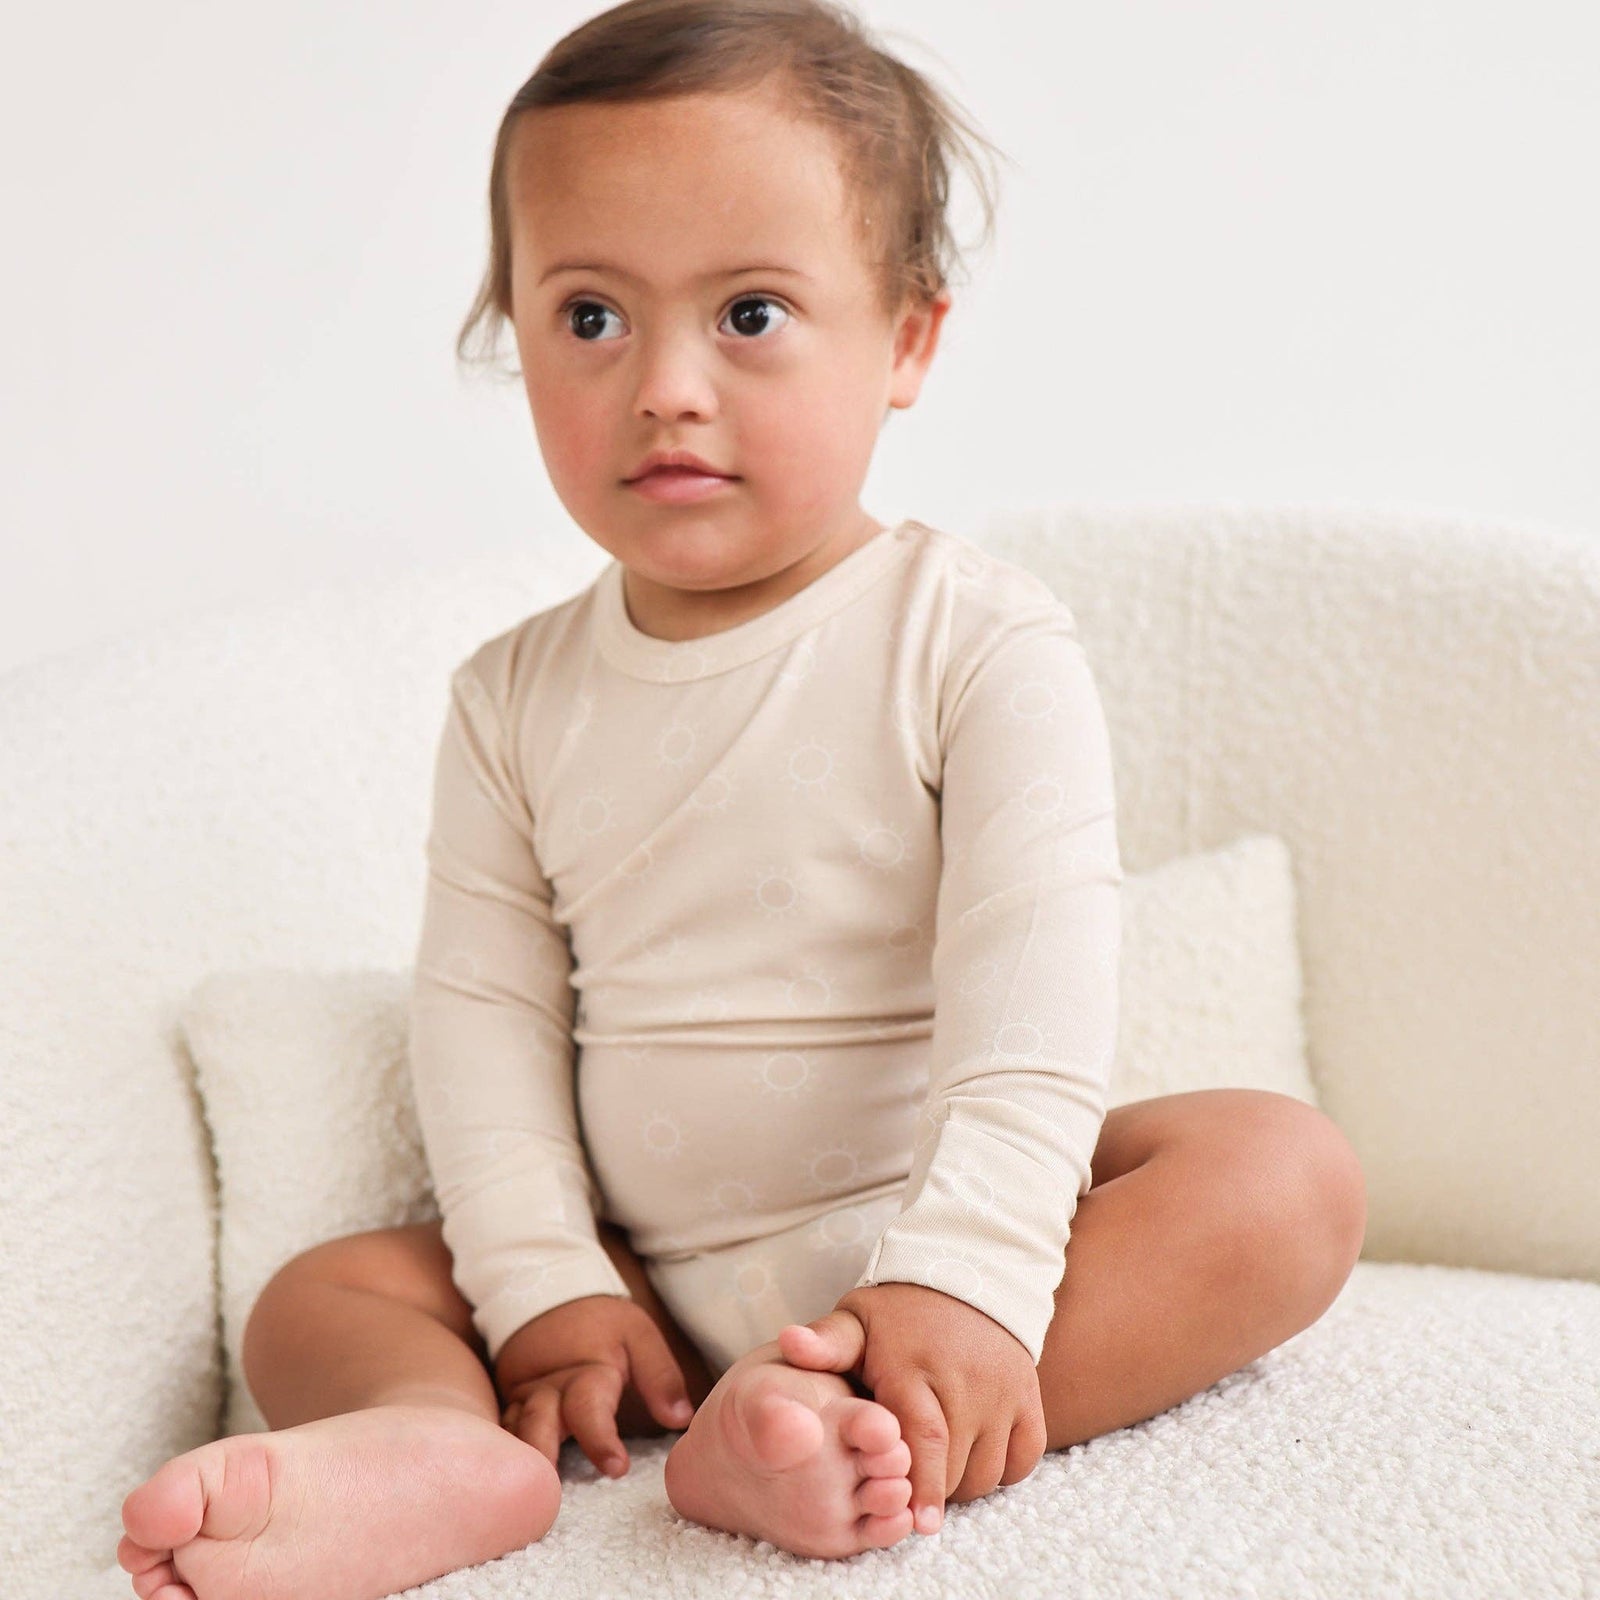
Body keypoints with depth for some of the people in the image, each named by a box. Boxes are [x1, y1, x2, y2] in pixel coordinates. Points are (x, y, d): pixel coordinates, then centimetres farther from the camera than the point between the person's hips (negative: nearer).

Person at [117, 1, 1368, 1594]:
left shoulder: (975, 638, -9)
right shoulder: (515, 700, 3)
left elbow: (1032, 976, -19)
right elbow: (483, 1011, 1)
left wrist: (966, 1277, -30)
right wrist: (545, 1289, -12)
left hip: (921, 1236, -3)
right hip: (657, 1289, 4)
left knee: (1284, 1174, -27)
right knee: (317, 1297, -7)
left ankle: (799, 1432, -43)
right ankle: (438, 1446, -41)